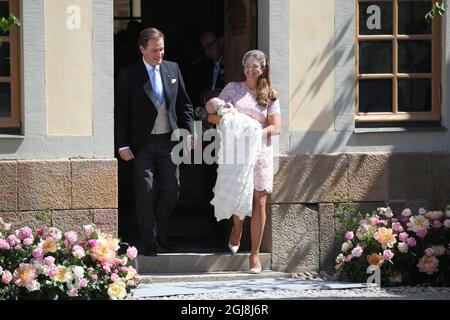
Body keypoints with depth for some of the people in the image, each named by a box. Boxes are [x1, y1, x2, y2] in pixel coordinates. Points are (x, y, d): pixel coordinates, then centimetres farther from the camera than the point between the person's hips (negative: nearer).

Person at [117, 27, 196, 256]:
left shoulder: (173, 69, 7)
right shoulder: (129, 74, -5)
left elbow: (184, 104, 14)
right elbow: (121, 112, -5)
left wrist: (189, 131, 3)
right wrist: (123, 145, -10)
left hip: (169, 140, 4)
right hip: (143, 143, -4)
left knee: (171, 190, 6)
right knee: (146, 193, -1)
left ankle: (162, 235, 24)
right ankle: (148, 243, 7)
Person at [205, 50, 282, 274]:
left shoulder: (270, 96, 11)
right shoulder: (232, 88, 10)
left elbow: (276, 127, 3)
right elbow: (211, 116, 8)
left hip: (260, 152, 1)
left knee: (259, 202, -4)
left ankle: (255, 254, 1)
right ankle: (237, 229, 30)